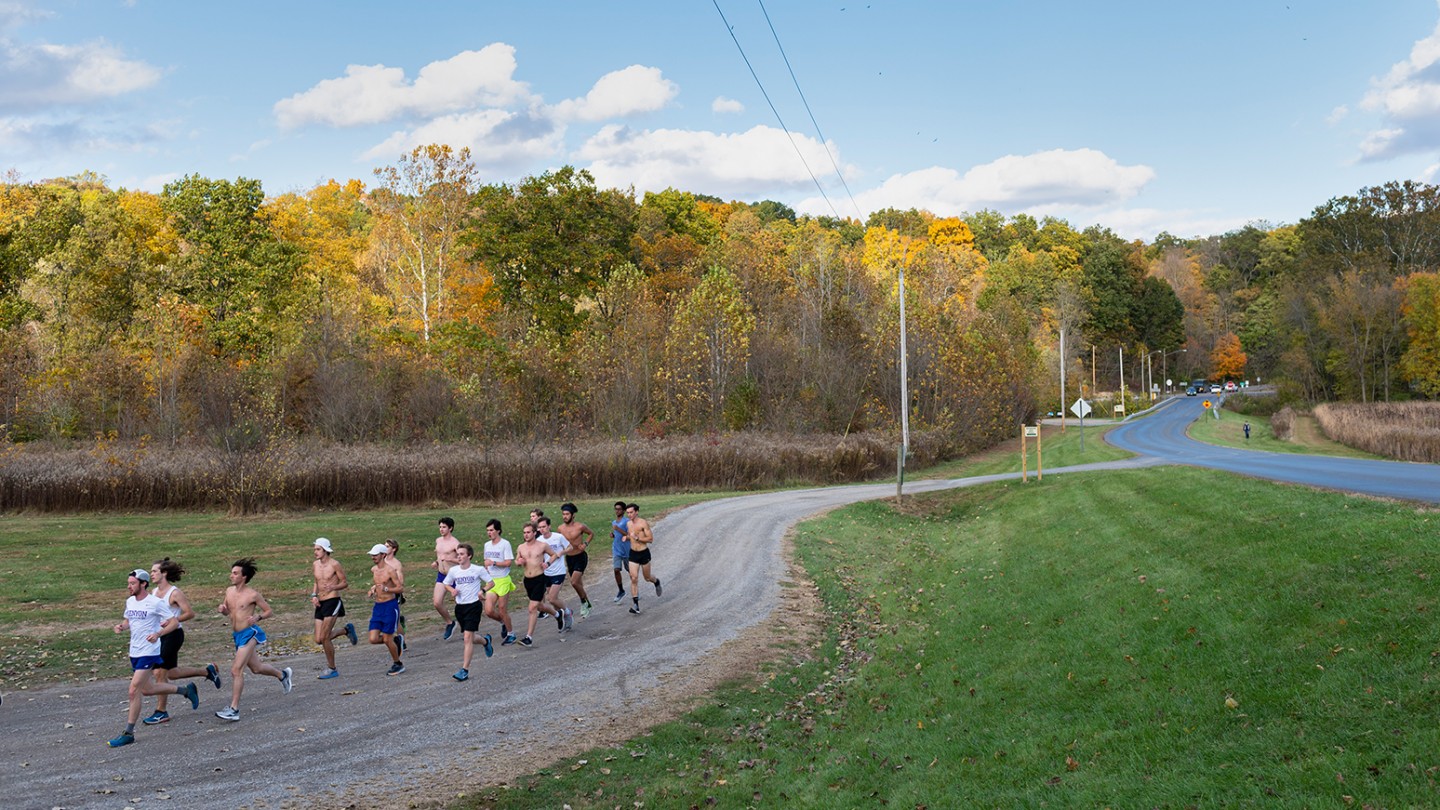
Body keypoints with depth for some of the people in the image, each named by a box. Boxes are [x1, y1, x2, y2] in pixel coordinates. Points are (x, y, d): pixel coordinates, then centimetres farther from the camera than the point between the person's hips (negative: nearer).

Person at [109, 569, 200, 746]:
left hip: (149, 652, -8)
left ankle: (128, 733, -2)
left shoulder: (155, 602, -15)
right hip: (134, 652, 8)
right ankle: (186, 690, 33)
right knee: (146, 689, 16)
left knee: (134, 691, -11)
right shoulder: (130, 601, 6)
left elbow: (175, 622, -12)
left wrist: (158, 634, -27)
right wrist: (121, 626, -1)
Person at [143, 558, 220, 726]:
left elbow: (190, 613, -14)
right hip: (161, 635, 8)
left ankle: (161, 712, 5)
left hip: (173, 635, -8)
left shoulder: (174, 593, -14)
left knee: (160, 672, -6)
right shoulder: (154, 592, 8)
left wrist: (173, 621, -23)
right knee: (171, 673, 15)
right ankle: (207, 671, 33)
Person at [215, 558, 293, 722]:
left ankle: (234, 709, -15)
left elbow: (269, 611, -3)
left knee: (236, 670, -17)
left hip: (249, 633, -8)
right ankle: (282, 674, 48)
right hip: (238, 635, 8)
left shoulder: (252, 594, -11)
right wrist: (222, 609, -3)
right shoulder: (229, 591, 7)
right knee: (256, 668, 22)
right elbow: (227, 612, 20)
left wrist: (257, 617, -22)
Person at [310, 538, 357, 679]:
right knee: (319, 640, 4)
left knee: (325, 637, -11)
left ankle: (332, 669, 5)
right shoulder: (315, 565, 9)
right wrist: (314, 595, 4)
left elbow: (345, 583, -4)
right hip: (320, 604, 7)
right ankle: (346, 630, 28)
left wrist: (333, 587, -23)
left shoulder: (334, 564, -9)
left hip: (332, 602, -7)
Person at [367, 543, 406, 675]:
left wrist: (386, 589, -27)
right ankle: (396, 640, 24)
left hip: (390, 606, -7)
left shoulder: (390, 570, -13)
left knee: (387, 639, -3)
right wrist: (373, 589, 8)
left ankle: (398, 664, 17)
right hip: (378, 606, 7)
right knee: (373, 639, -2)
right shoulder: (373, 570, 9)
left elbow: (401, 589, -14)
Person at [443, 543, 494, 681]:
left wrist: (483, 590, -14)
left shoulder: (478, 570, -7)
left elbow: (491, 582, 4)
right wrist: (452, 590, -3)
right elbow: (446, 584, 18)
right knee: (469, 638, 14)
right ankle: (486, 641, 47)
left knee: (467, 637, -13)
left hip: (473, 606, -5)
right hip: (460, 606, 5)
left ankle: (465, 670, -10)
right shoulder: (453, 570, 2)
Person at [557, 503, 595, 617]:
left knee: (574, 582, -18)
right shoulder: (561, 528, -1)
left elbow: (591, 534, 4)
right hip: (569, 558, 5)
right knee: (578, 584, 12)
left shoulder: (580, 527, -14)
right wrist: (562, 558, 9)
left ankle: (584, 602, 3)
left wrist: (585, 544, -11)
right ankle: (586, 604, 29)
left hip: (580, 557, -5)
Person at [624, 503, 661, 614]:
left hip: (644, 553, -4)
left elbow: (650, 539, -17)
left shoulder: (643, 523, -15)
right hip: (633, 554, 4)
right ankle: (636, 606, -9)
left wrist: (637, 538, -25)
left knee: (647, 578, 12)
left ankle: (656, 582, 50)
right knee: (634, 578, -8)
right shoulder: (629, 524, 5)